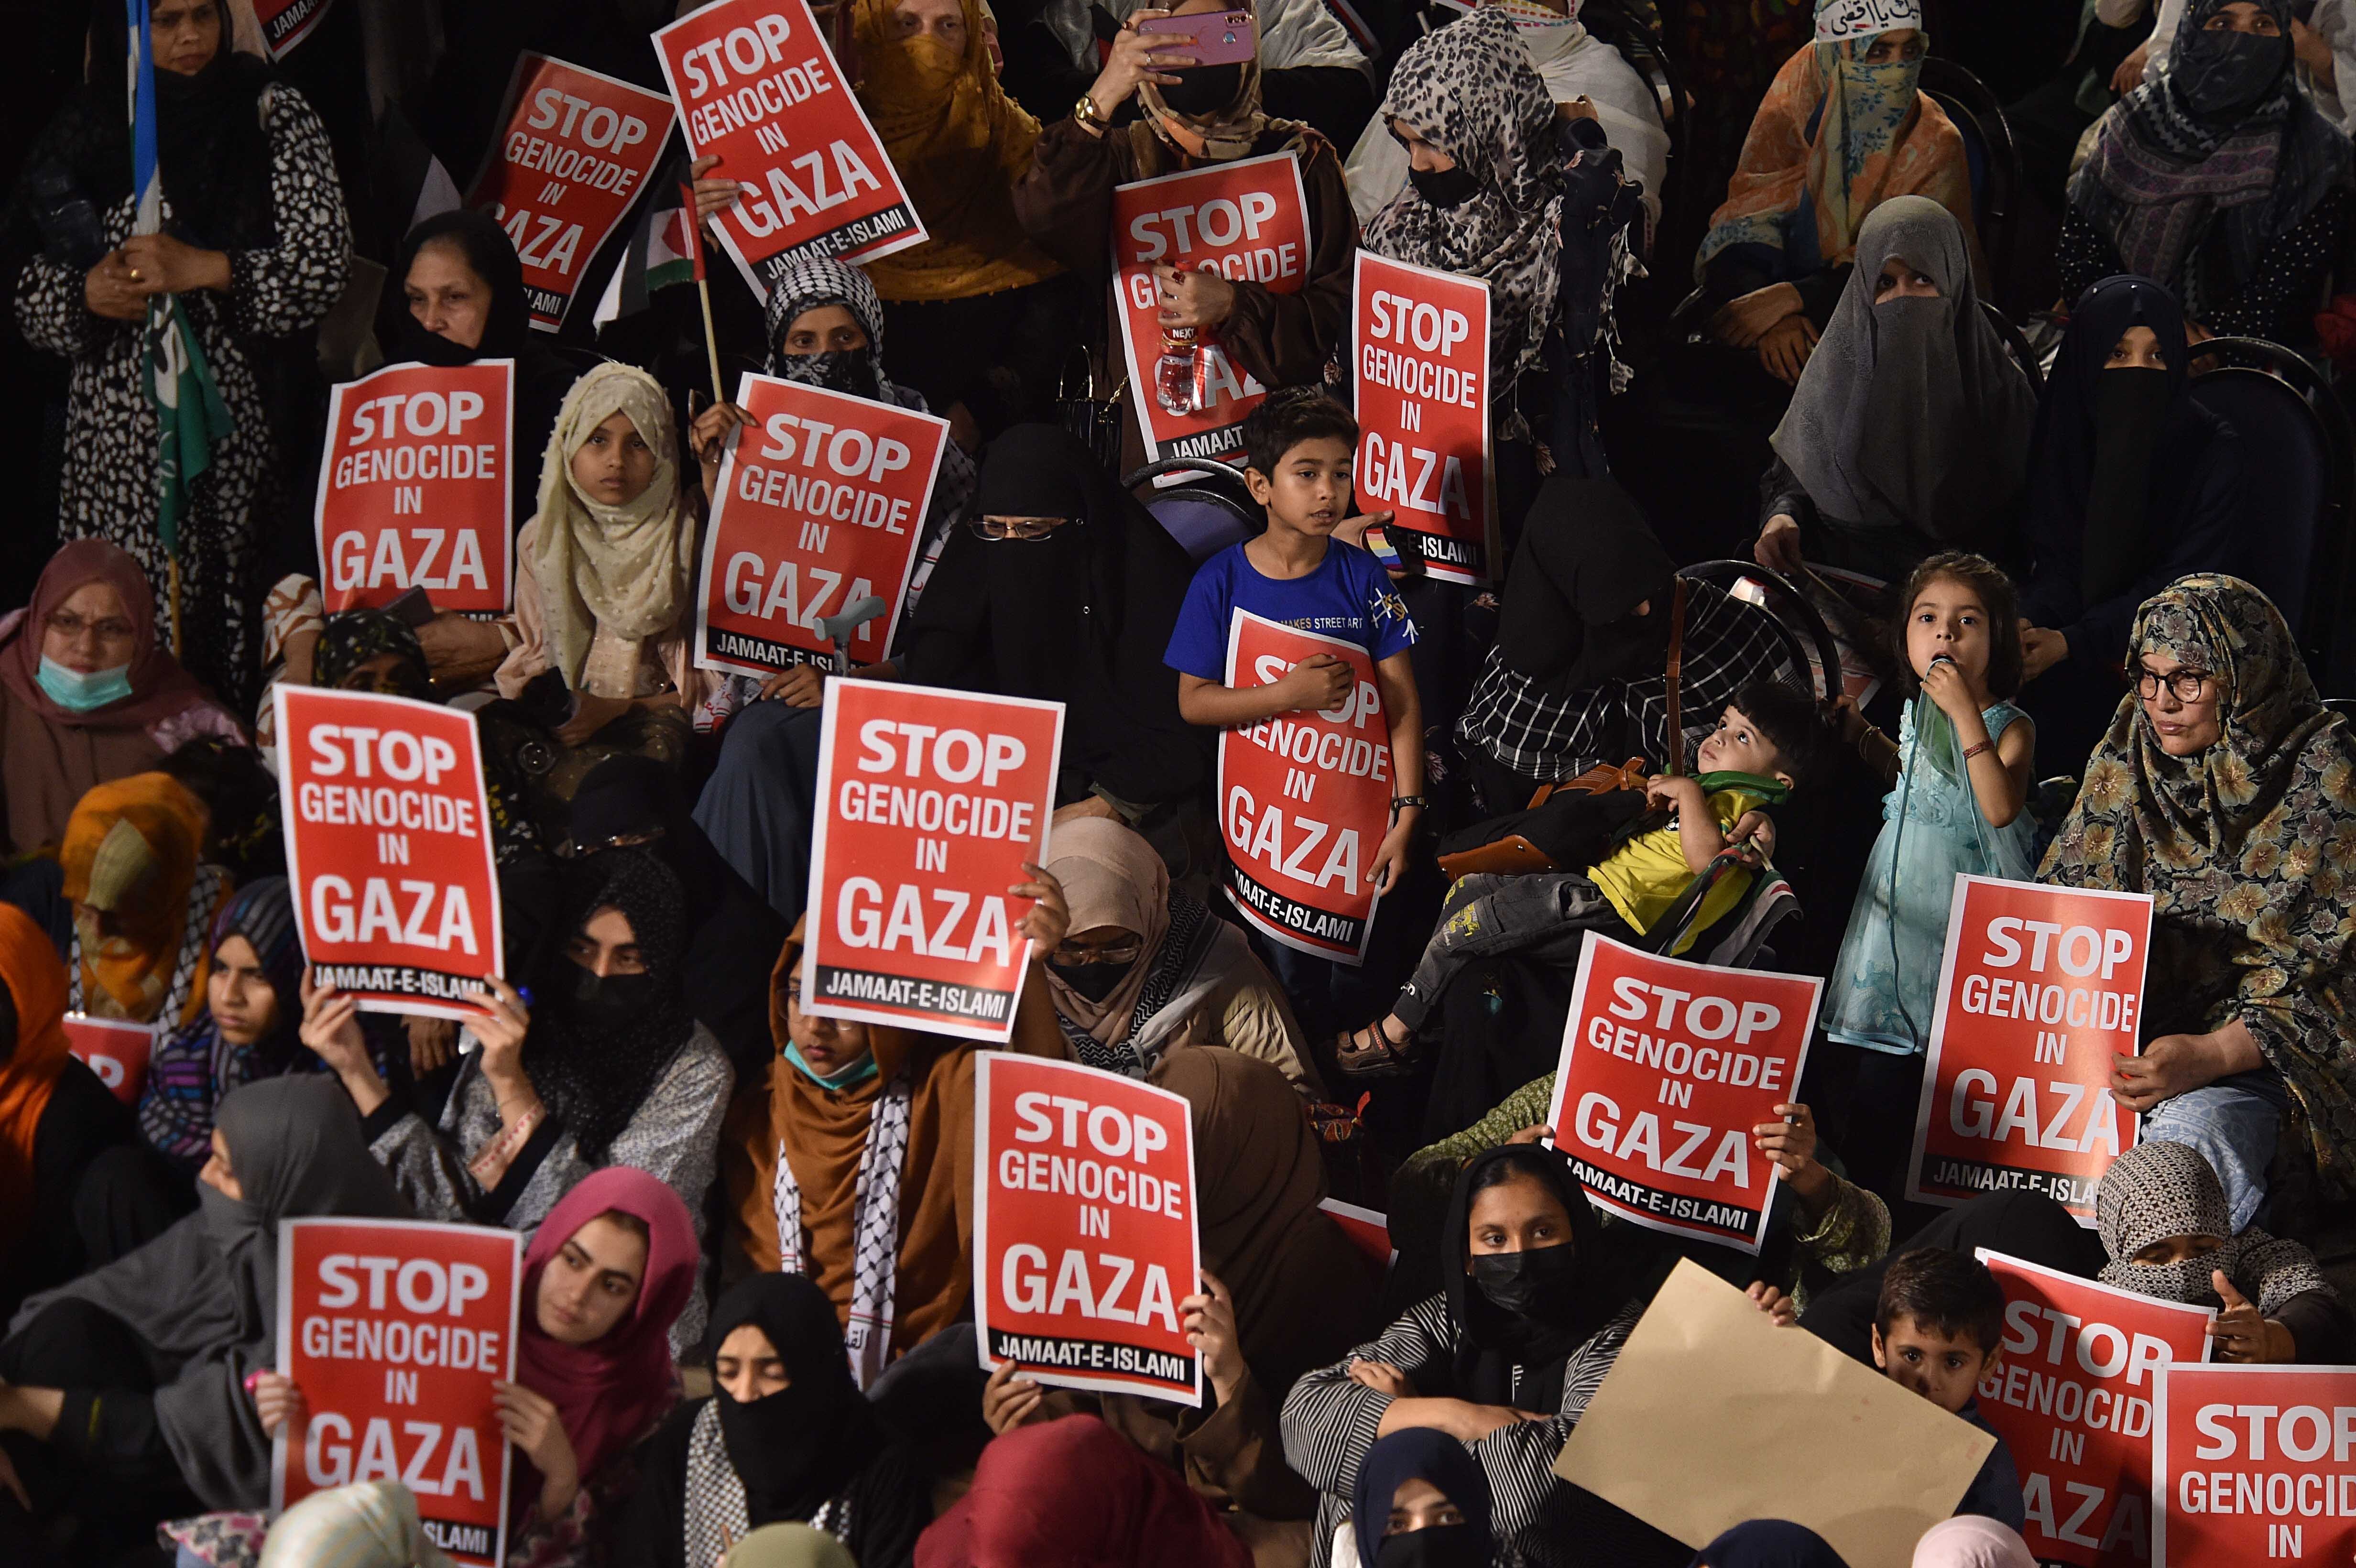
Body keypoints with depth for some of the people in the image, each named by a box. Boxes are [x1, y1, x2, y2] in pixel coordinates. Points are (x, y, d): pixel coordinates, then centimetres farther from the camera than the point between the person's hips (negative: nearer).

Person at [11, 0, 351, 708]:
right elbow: (28, 289, 14)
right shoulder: (84, 132, 10)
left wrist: (202, 270, -13)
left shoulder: (272, 115, 3)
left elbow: (323, 269, -3)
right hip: (119, 429, 2)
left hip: (241, 414, -2)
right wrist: (85, 295, -7)